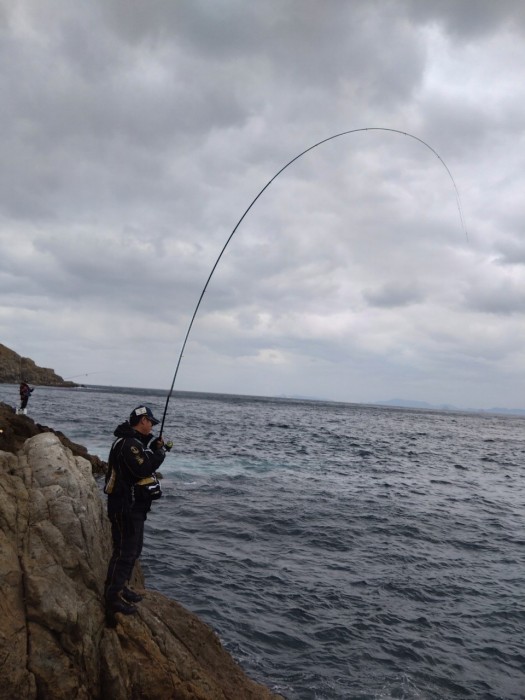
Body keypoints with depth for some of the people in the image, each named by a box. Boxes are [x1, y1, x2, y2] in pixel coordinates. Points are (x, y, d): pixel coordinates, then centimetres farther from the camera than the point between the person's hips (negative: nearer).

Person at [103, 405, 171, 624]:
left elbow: (144, 460, 20)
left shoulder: (134, 441, 13)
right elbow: (144, 468, -29)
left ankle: (121, 587, 33)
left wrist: (155, 446, 7)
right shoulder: (128, 443, -21)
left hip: (134, 505, 11)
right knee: (124, 551, -6)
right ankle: (113, 597, 2)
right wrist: (160, 452, -15)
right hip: (125, 507, -11)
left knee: (133, 548, 20)